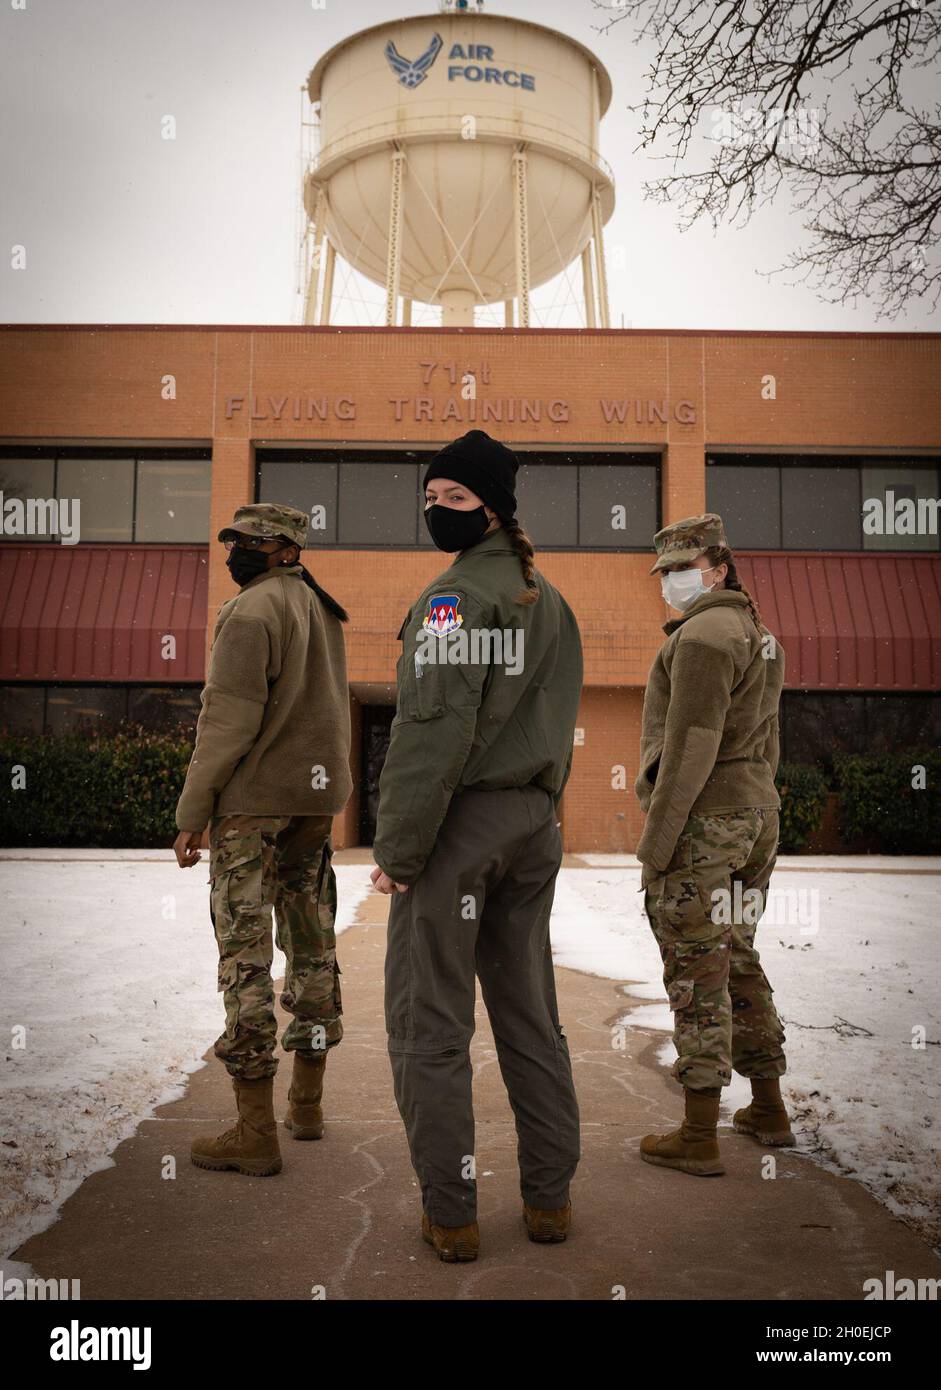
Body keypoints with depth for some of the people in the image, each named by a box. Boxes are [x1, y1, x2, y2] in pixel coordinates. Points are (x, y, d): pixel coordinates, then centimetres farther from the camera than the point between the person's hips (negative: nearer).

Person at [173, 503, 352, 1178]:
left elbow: (228, 721, -17)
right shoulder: (323, 611, 14)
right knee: (311, 944, 14)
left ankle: (255, 1132, -1)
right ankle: (309, 1101, 26)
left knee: (245, 955, -4)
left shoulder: (252, 611, -12)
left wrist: (192, 812, -12)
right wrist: (327, 800, 18)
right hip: (318, 796, 9)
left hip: (254, 801, -8)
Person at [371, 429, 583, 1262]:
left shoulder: (458, 594, -12)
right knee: (529, 1014, 15)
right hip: (534, 823, 8)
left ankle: (450, 1215, 10)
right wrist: (542, 813, 18)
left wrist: (397, 848, -15)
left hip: (459, 821, -8)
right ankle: (550, 1198, 23)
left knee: (431, 1022, 3)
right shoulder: (549, 599, 14)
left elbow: (435, 729, -19)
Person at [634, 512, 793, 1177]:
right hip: (754, 811, 10)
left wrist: (655, 841, -18)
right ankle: (770, 1109, 26)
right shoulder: (758, 634, 17)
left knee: (697, 972, -4)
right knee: (738, 962, 17)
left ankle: (699, 1137, 3)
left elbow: (689, 747, -21)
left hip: (698, 820, -10)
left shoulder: (704, 635, -14)